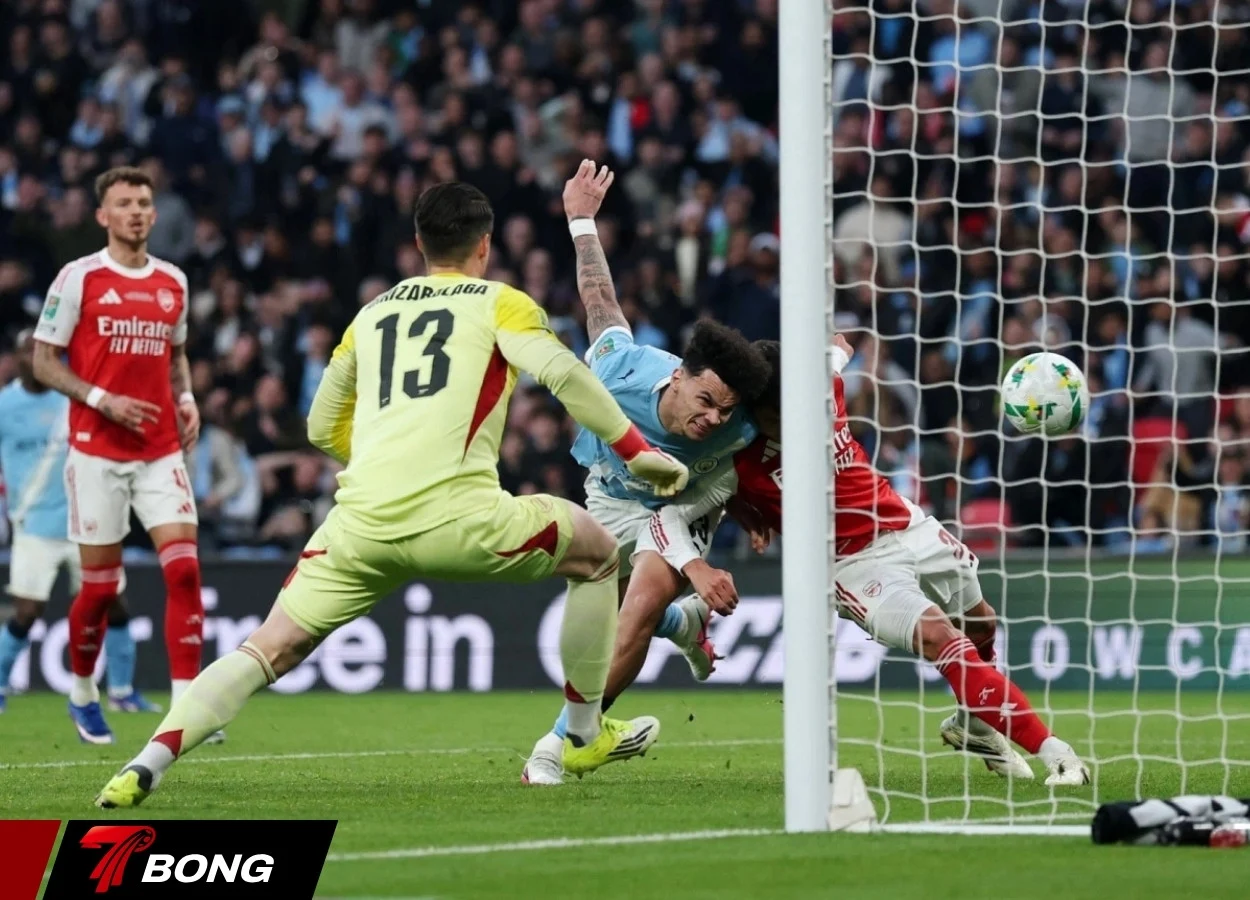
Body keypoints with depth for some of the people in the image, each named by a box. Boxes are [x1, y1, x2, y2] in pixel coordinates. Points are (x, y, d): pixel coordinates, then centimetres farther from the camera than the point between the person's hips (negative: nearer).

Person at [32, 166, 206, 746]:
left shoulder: (173, 281, 10)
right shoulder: (79, 278, -4)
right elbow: (43, 361, -4)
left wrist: (186, 400, 5)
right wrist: (102, 400, -16)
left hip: (161, 452, 3)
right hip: (97, 451, -3)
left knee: (184, 568, -11)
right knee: (100, 586, 0)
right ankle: (82, 693, 24)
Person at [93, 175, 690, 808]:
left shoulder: (373, 313, 26)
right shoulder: (500, 303, 13)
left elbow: (322, 428, 32)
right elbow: (561, 372, -6)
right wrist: (636, 452, 0)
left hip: (360, 519, 4)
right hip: (452, 514, -4)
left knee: (270, 650, 6)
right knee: (598, 554, 20)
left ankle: (147, 764, -14)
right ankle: (585, 736, 26)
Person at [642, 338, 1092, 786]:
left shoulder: (824, 384, -12)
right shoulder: (739, 464, -22)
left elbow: (838, 344, 12)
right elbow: (667, 516, -23)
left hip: (912, 528, 6)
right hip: (857, 563, -6)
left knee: (982, 628, 24)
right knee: (946, 643, -25)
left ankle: (973, 724, 52)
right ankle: (1051, 751, -23)